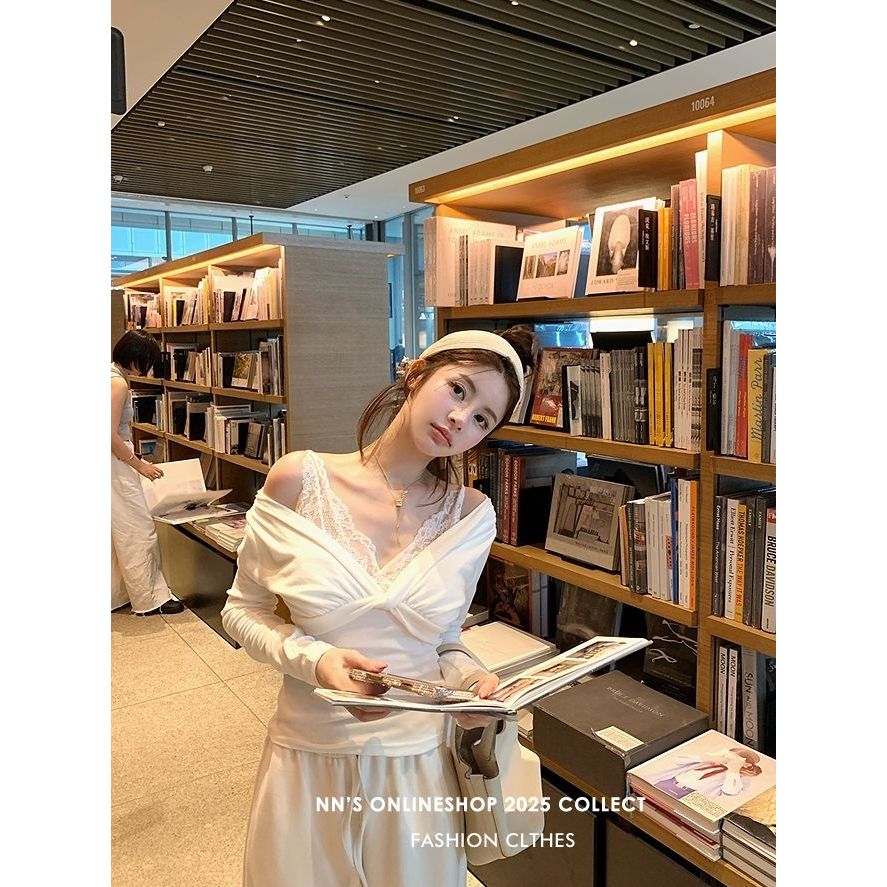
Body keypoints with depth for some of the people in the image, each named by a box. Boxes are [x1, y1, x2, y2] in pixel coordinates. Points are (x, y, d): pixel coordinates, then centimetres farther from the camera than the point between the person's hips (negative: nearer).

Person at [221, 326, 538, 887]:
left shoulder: (471, 515, -7)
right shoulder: (301, 480, -12)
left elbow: (444, 642, 5)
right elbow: (244, 611, -2)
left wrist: (472, 680, -16)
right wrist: (316, 660, -19)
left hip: (420, 760, 1)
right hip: (311, 758, 0)